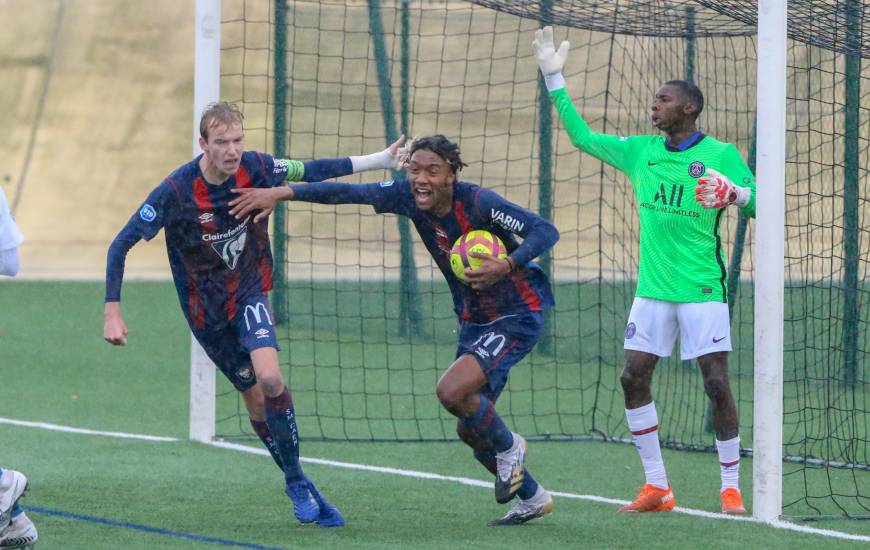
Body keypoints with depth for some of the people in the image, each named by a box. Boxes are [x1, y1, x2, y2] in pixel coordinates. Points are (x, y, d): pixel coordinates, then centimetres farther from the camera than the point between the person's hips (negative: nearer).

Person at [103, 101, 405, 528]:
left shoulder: (254, 168, -15)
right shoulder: (176, 192, -24)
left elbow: (311, 171, 1)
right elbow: (120, 247, -18)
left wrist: (381, 159, -2)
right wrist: (112, 313, -22)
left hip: (249, 293, 1)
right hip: (205, 309, -1)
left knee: (269, 379, -21)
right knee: (256, 397, 1)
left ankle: (295, 480, -4)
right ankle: (297, 483, 19)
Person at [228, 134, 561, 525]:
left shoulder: (478, 203, -25)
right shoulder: (409, 196, -8)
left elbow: (545, 231, -28)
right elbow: (347, 192, -7)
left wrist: (506, 266, -44)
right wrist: (279, 194, -13)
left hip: (518, 317, -8)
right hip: (473, 321, 8)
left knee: (451, 391, -26)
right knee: (471, 429, 12)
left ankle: (508, 449, 2)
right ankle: (533, 498, 34)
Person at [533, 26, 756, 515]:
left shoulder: (721, 155, -4)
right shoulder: (640, 151, 10)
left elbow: (759, 204, -4)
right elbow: (582, 136, 17)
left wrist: (737, 193, -27)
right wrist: (554, 77, 14)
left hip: (702, 291, -5)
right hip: (653, 289, 5)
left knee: (717, 383, -7)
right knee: (634, 377, -1)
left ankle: (732, 488, 5)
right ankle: (657, 487, 8)